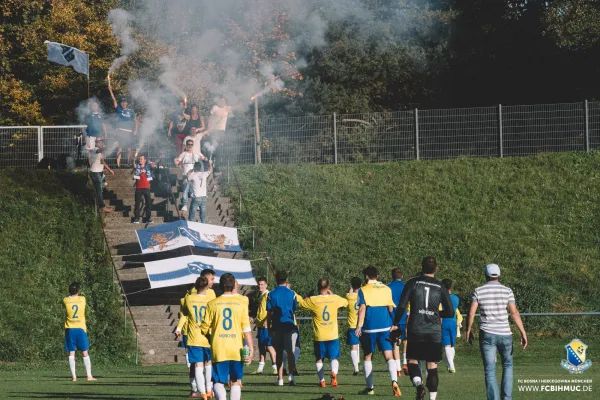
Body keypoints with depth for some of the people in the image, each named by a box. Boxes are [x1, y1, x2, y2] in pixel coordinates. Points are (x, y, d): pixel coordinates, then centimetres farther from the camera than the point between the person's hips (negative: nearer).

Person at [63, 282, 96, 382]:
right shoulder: (82, 299, -1)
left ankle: (73, 376, -3)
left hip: (70, 329, 0)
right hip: (81, 329, 0)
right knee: (85, 353, 4)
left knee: (71, 353, 2)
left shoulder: (66, 301, -4)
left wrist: (71, 294, 15)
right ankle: (89, 376, 1)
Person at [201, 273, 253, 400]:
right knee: (236, 381, 13)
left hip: (218, 349, 0)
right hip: (237, 349, 0)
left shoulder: (212, 304, 1)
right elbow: (246, 328, -5)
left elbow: (204, 328, 4)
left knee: (218, 381, 4)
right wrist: (250, 348, -3)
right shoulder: (241, 302, 0)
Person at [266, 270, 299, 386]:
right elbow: (295, 311, 7)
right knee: (290, 351, -1)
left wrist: (269, 327, 7)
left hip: (276, 327, 1)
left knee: (279, 353, 9)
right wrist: (295, 325, 19)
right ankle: (291, 374, -21)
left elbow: (269, 313, 0)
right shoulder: (291, 293, 0)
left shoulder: (271, 294, 0)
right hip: (289, 326, -1)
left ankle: (280, 379, 9)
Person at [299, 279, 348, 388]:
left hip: (319, 337, -1)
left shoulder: (313, 300, -10)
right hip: (333, 336, 1)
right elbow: (346, 302, 18)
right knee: (334, 358, 11)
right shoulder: (335, 299, -4)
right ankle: (334, 372, -18)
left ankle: (322, 380, 5)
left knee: (319, 359, 15)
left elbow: (299, 303, 3)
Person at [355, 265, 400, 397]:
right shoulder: (387, 289, 9)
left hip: (369, 327, -2)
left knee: (367, 356, 13)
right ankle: (394, 381, -26)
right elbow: (390, 308, 13)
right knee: (389, 356, -2)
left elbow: (362, 308, -11)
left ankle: (370, 387, 13)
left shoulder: (363, 290, -1)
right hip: (385, 327, 2)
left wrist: (359, 326, -13)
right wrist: (392, 324, 28)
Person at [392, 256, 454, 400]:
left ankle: (418, 384, -15)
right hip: (434, 332, 1)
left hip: (415, 330, -1)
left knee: (413, 360, 11)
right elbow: (450, 312, 5)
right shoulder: (440, 287, 3)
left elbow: (402, 306, -6)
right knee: (432, 366, 6)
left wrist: (395, 324, 5)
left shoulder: (413, 283, -2)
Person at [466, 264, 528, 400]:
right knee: (507, 365, 20)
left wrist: (468, 331, 10)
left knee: (490, 371, 2)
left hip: (486, 334, 0)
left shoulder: (479, 291, 0)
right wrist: (523, 333, -7)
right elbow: (514, 313, -7)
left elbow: (471, 313, -3)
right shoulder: (507, 291, -1)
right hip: (504, 334, 0)